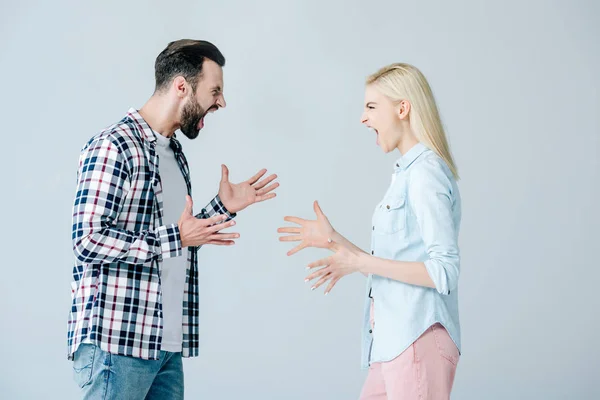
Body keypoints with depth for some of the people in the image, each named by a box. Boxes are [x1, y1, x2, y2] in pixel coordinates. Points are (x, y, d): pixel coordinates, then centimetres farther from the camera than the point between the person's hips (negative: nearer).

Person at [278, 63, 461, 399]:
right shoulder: (407, 172, 16)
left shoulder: (426, 172, -13)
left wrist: (360, 263, -18)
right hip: (394, 342, 9)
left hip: (418, 341, -9)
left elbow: (444, 272, -18)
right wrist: (332, 240, 14)